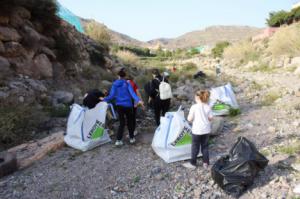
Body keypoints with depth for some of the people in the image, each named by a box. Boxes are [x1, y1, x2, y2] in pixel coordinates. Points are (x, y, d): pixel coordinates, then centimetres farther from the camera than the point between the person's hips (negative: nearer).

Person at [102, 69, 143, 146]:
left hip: (119, 105, 3)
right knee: (130, 121, 14)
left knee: (122, 123, 10)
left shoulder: (114, 84, 3)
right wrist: (138, 100, -27)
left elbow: (112, 95, -1)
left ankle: (118, 140, 2)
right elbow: (132, 93, -18)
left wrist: (104, 99, 16)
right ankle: (132, 138, 21)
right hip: (127, 105, -2)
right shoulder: (127, 83, -4)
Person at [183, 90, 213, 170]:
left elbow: (189, 119, -15)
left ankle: (192, 163, 22)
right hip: (206, 130, 4)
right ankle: (206, 163, 27)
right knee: (205, 146, 17)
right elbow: (210, 118, 1)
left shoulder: (194, 107, -16)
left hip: (197, 130, -4)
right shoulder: (208, 107, -3)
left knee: (195, 147, 10)